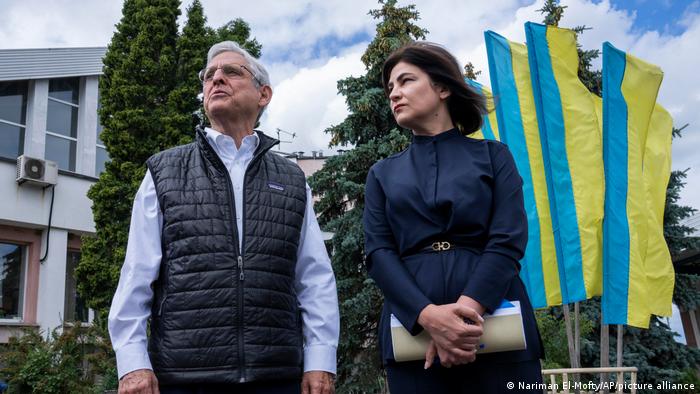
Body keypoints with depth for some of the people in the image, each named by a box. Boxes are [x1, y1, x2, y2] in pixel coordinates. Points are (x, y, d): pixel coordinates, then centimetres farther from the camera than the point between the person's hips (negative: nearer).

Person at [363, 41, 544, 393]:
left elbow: (509, 240, -3)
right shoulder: (383, 174, 14)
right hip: (412, 331, 1)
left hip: (497, 328, -1)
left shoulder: (493, 156, 9)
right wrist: (428, 315, -16)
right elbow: (378, 252, 1)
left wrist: (466, 309, -18)